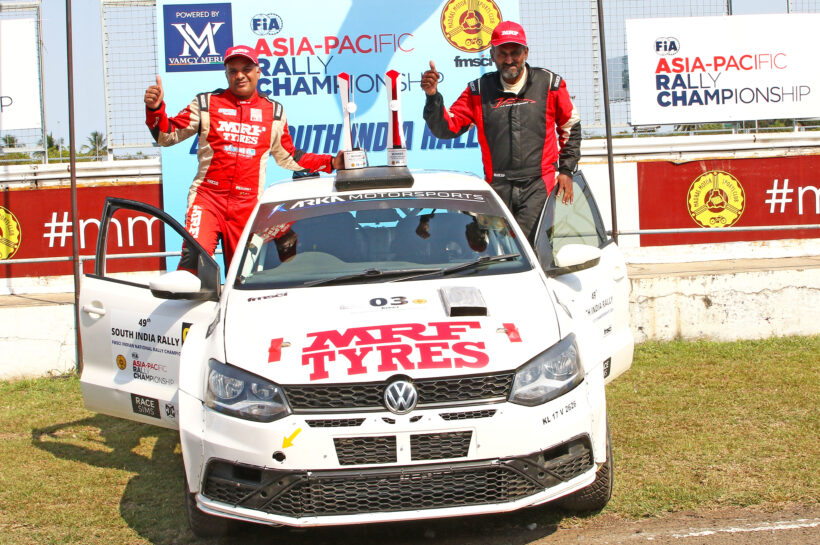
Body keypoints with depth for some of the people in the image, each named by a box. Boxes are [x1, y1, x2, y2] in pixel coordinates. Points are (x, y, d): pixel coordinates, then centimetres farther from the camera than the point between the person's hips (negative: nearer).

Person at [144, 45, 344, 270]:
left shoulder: (273, 111, 14)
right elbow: (167, 136, 7)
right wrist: (155, 109, -12)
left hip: (248, 204, 2)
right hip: (207, 198, -2)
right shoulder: (206, 104, 9)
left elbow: (288, 158, 23)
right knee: (194, 256, -23)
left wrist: (331, 163, 14)